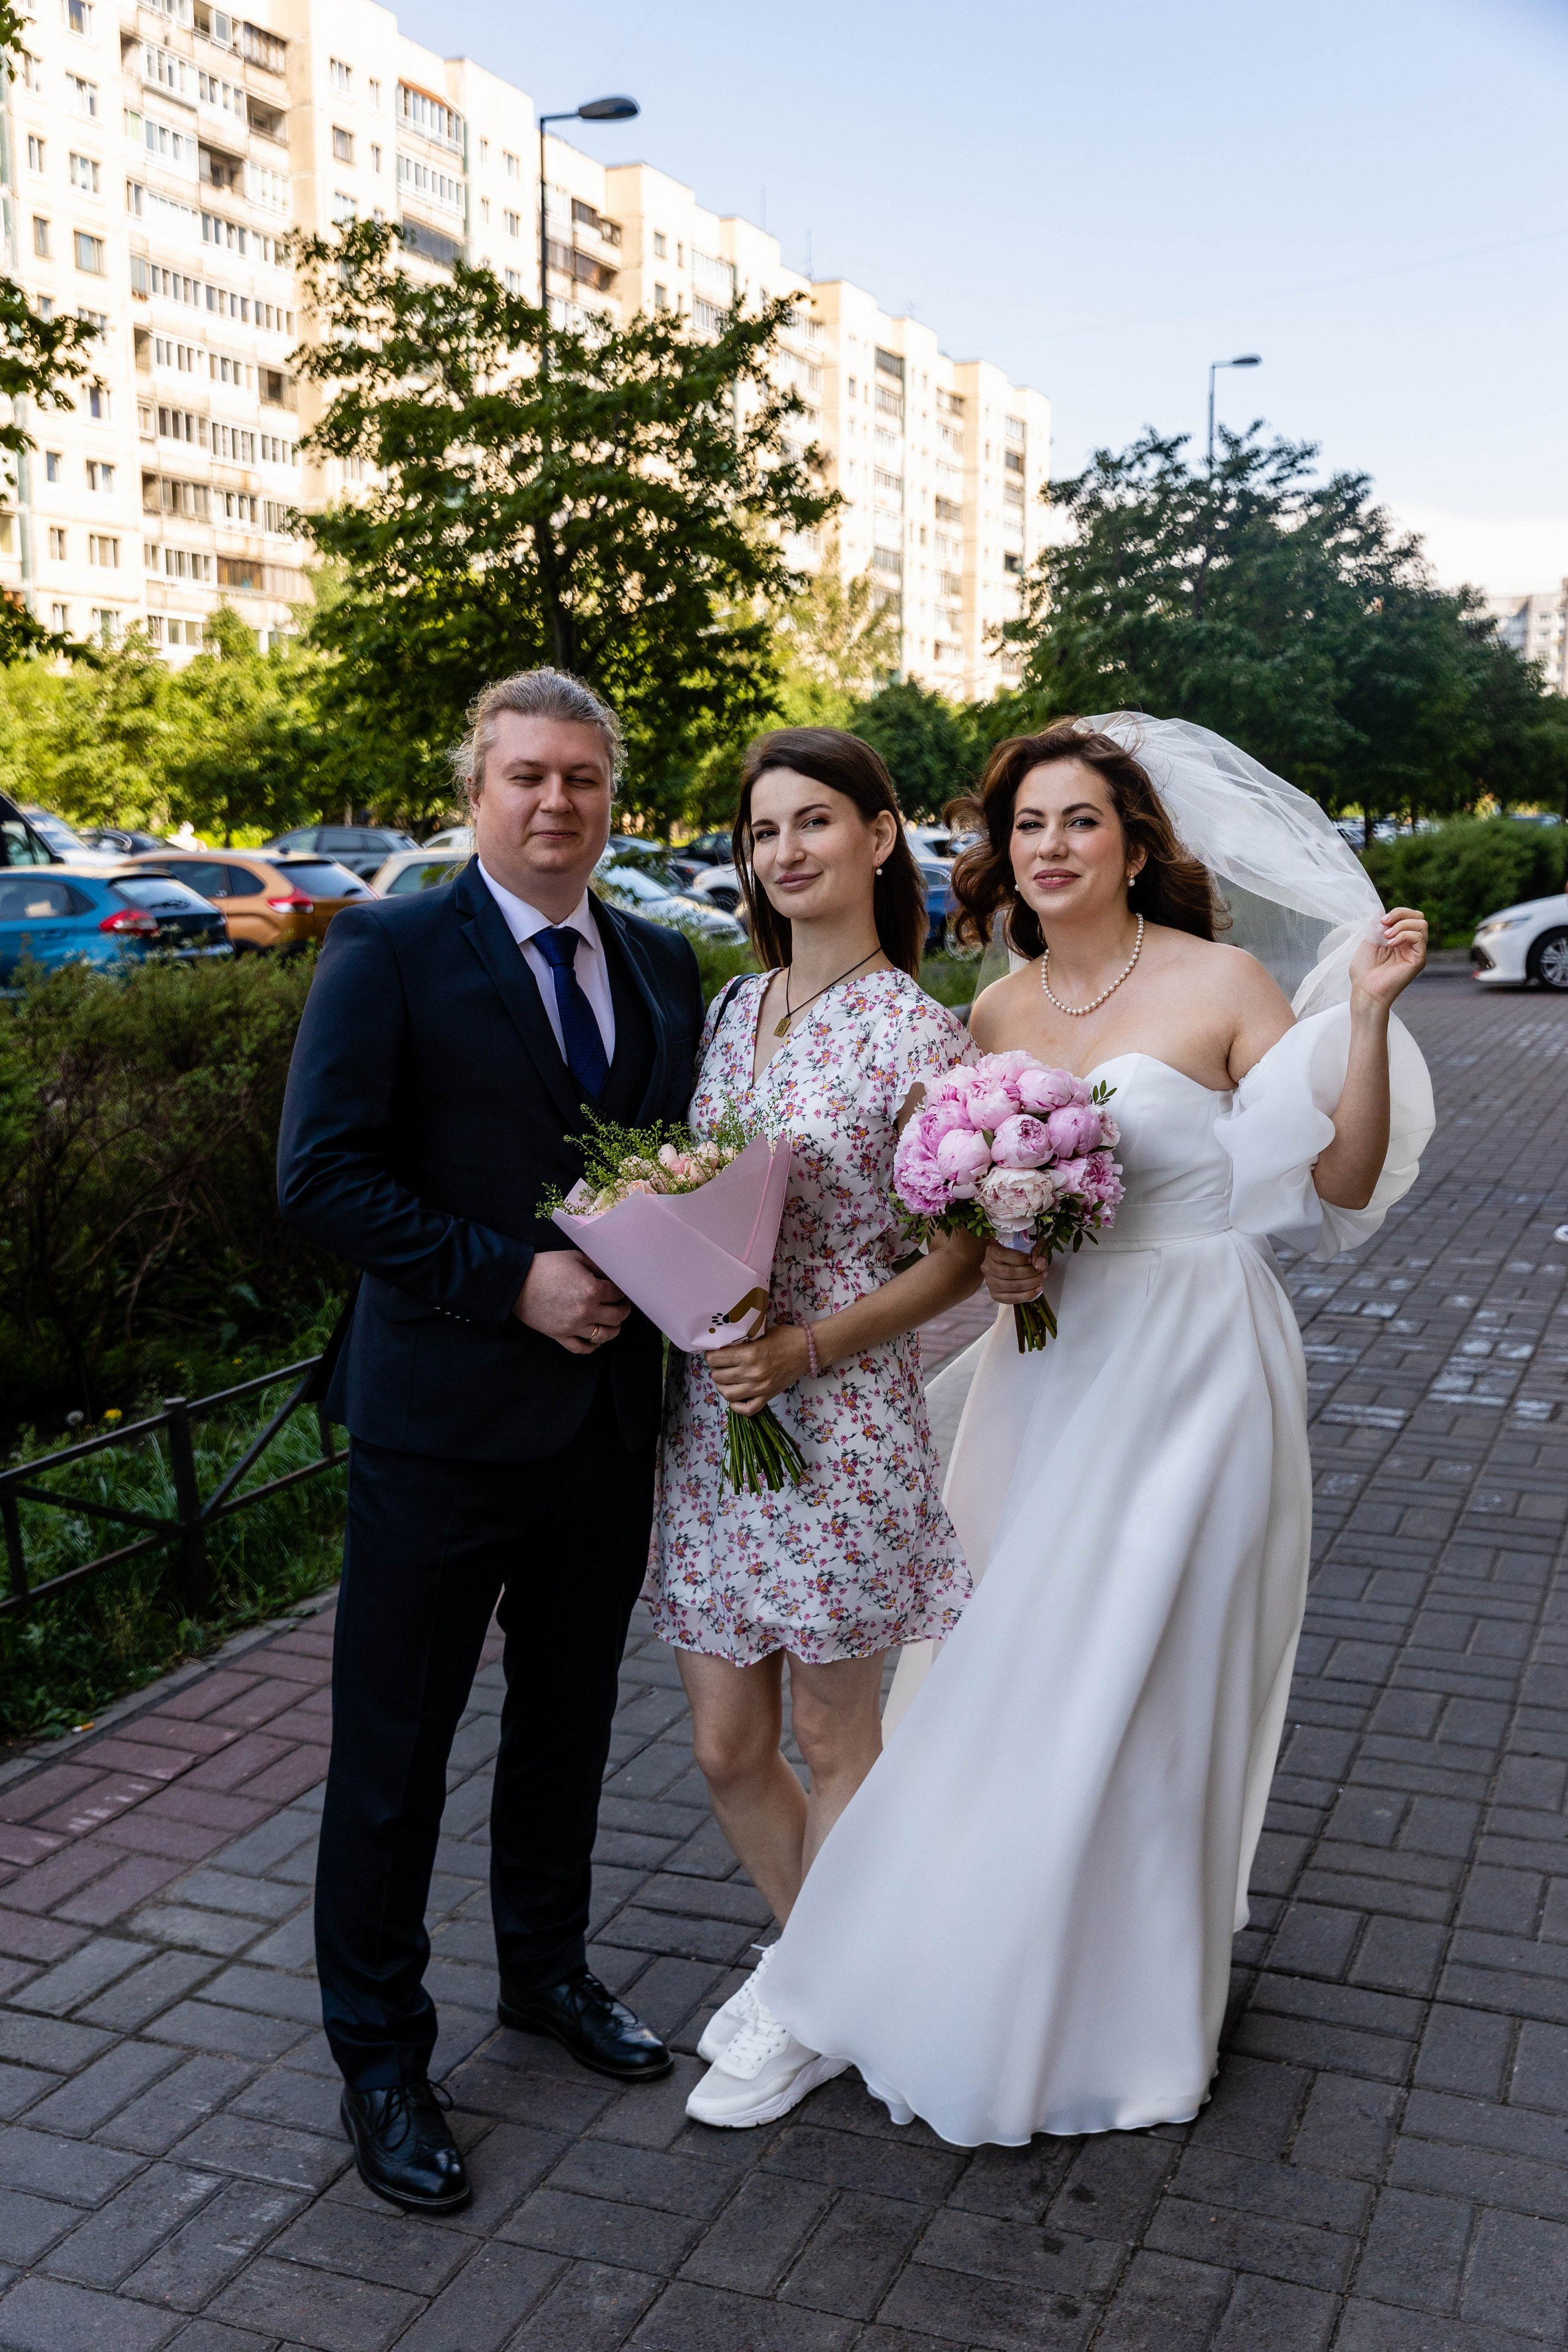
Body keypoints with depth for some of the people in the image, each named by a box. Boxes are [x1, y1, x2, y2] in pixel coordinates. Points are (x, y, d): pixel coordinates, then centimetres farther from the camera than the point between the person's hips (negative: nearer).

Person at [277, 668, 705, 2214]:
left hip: (608, 1414, 6)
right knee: (393, 1751, 7)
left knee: (567, 1721, 21)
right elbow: (320, 1176, -15)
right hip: (441, 1421, -5)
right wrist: (512, 1278, -21)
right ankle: (378, 2056, 26)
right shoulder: (388, 952, -8)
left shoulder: (663, 965, 9)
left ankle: (546, 1969, 44)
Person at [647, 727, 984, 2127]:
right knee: (726, 1748, 14)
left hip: (841, 1421, -6)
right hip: (708, 1417, 6)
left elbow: (959, 1255, -10)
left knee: (835, 1744, 11)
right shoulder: (734, 1011, 8)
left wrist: (807, 1348, -20)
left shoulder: (917, 1036, -11)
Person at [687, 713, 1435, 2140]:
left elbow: (1342, 1188, -12)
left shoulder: (1223, 985, -9)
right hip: (1050, 1369, 5)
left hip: (1190, 1376, -5)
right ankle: (1024, 1977, 38)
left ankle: (1134, 2016, 29)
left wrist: (1369, 1015, -23)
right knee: (1031, 1684, 14)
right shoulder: (995, 1014, 6)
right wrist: (986, 1259, -5)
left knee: (1140, 1692, 5)